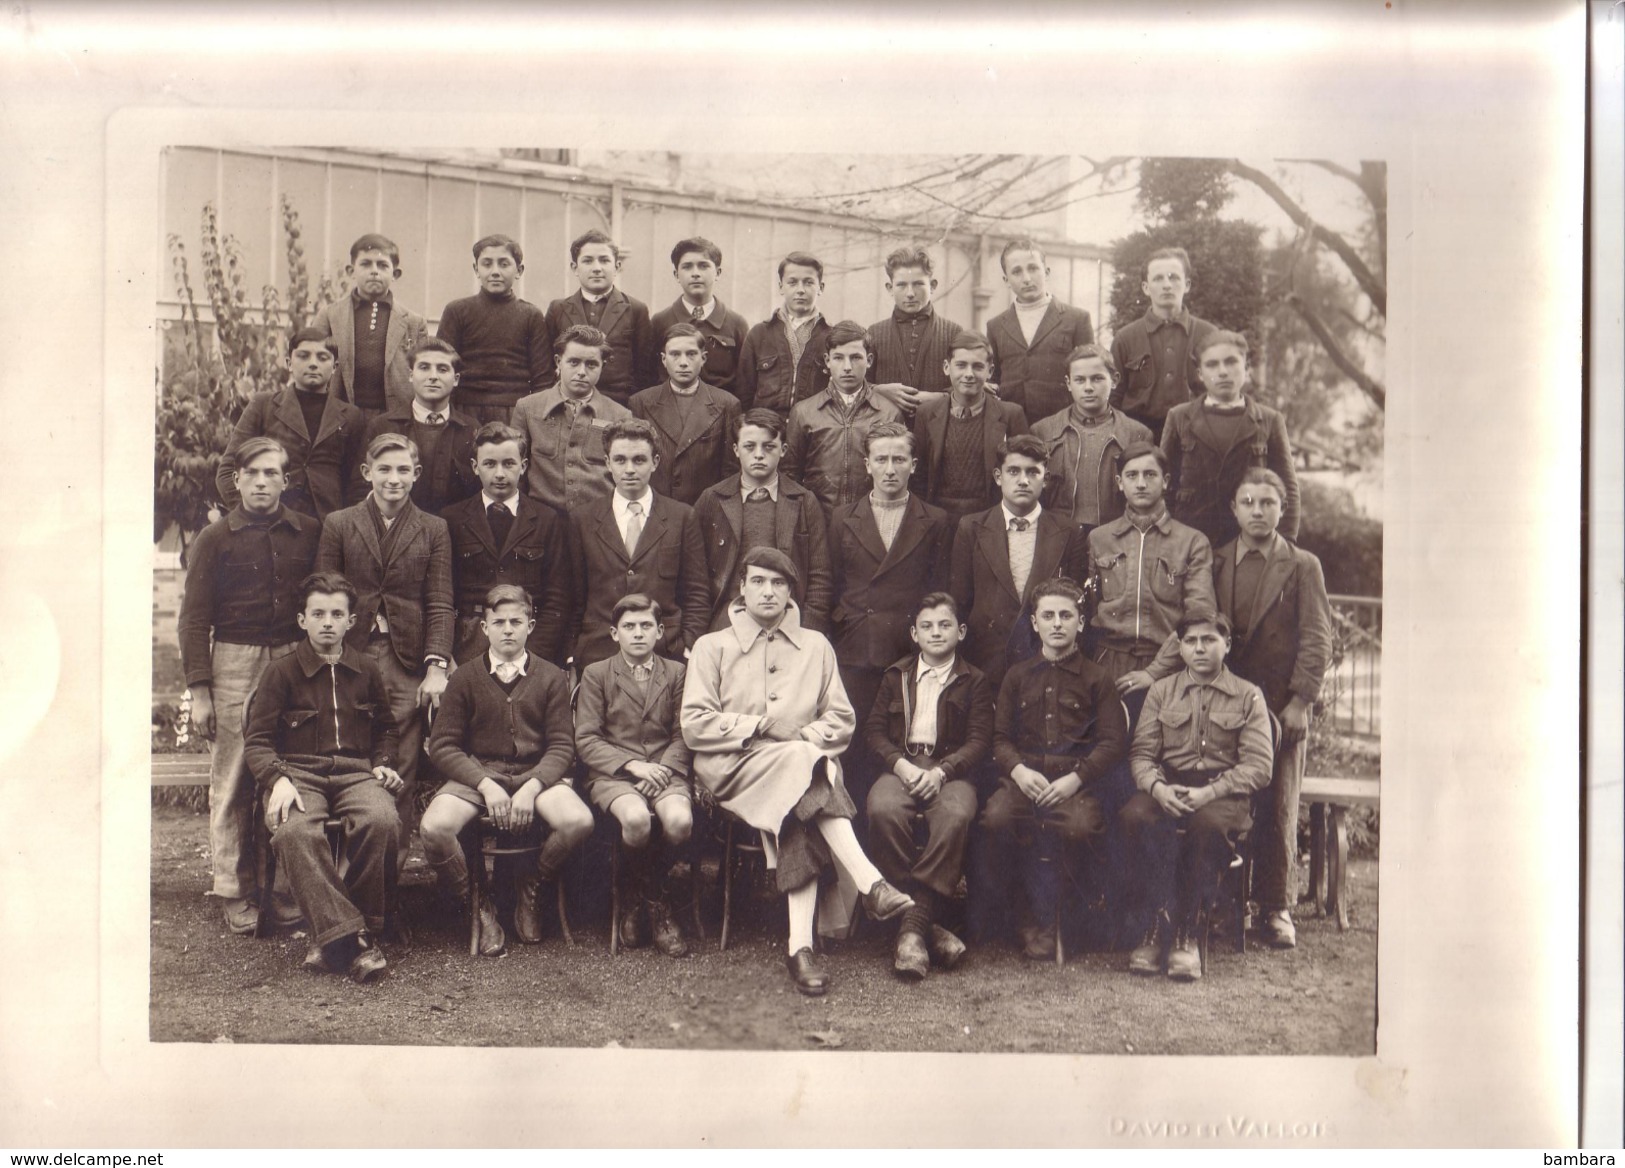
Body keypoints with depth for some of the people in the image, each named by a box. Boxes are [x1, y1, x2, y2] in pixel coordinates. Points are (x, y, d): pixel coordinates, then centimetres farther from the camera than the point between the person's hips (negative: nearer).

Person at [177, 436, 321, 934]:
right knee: (232, 781, 0)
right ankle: (236, 892, 9)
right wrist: (199, 691, -3)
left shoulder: (309, 533, 7)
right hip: (234, 664, -1)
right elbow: (194, 618, 2)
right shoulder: (214, 538, 3)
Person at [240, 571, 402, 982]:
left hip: (357, 773, 2)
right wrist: (277, 779, -13)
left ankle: (331, 938, -22)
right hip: (299, 773, -2)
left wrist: (384, 763, 11)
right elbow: (256, 740, 5)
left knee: (382, 821, -33)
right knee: (294, 832, -37)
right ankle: (350, 936, -37)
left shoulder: (367, 672, 19)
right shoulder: (281, 672, 10)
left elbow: (386, 731, 31)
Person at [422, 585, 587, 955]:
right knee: (435, 827, -31)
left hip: (537, 774, 1)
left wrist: (532, 787, -17)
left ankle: (530, 886, 4)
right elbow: (442, 746, 0)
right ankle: (476, 904, -2)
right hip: (476, 775, 0)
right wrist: (486, 785, -15)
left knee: (578, 821, -30)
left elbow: (562, 745, 2)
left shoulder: (551, 677, 7)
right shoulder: (465, 678, 6)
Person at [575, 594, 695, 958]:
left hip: (665, 771, 2)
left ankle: (640, 898, -1)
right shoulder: (596, 674, 9)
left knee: (680, 821, -31)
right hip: (612, 775, -2)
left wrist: (662, 769, -11)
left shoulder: (676, 673, 14)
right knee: (637, 819, -35)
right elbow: (586, 740, 1)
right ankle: (654, 903, -4)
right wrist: (632, 765, -13)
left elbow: (682, 735, 9)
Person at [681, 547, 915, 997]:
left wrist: (808, 733, -6)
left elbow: (842, 719, 16)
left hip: (803, 763, 2)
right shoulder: (713, 647, 13)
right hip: (734, 767, -2)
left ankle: (801, 944, -42)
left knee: (797, 818, -35)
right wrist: (761, 726, -8)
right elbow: (695, 725, 2)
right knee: (801, 760, -35)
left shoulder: (816, 647, 21)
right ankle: (870, 884, -43)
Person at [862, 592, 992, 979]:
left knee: (955, 815, -37)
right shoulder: (896, 675, 21)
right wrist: (901, 764, -8)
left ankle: (913, 925, -34)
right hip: (900, 766, 1)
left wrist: (940, 772, -14)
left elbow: (979, 741, 3)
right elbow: (874, 729, 12)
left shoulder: (974, 682, 14)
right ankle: (928, 924, -28)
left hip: (952, 770, -1)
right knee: (883, 809, -35)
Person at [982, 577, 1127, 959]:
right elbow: (1000, 737, 13)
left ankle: (1040, 917, -11)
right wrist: (1019, 770, -9)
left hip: (1077, 780, -2)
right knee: (997, 815, -31)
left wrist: (1075, 778, -13)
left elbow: (1114, 741, 2)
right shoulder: (1018, 676, 18)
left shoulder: (1096, 679, 11)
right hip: (1024, 777, 2)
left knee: (1081, 824, -35)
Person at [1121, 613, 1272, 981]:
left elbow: (1258, 767, -3)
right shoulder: (1161, 690, 14)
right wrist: (1158, 788, -15)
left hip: (1224, 793, -2)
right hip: (1167, 788, 2)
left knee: (1209, 823, -38)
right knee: (1136, 814, -32)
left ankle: (1187, 935, -27)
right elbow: (1141, 754, 8)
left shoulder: (1248, 696, 7)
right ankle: (1160, 926, -29)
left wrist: (1208, 793, -18)